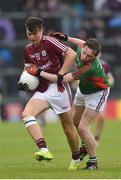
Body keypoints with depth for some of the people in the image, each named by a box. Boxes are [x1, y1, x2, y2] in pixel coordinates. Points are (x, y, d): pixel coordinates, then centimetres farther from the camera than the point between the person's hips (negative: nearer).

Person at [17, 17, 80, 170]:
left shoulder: (49, 42, -12)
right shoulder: (28, 49, 10)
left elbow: (71, 54, -19)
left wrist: (60, 74, -21)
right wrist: (23, 82, 5)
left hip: (57, 88, -6)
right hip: (42, 91, 6)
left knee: (68, 127, 3)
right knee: (26, 114, -21)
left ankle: (76, 158, 25)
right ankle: (44, 150, -32)